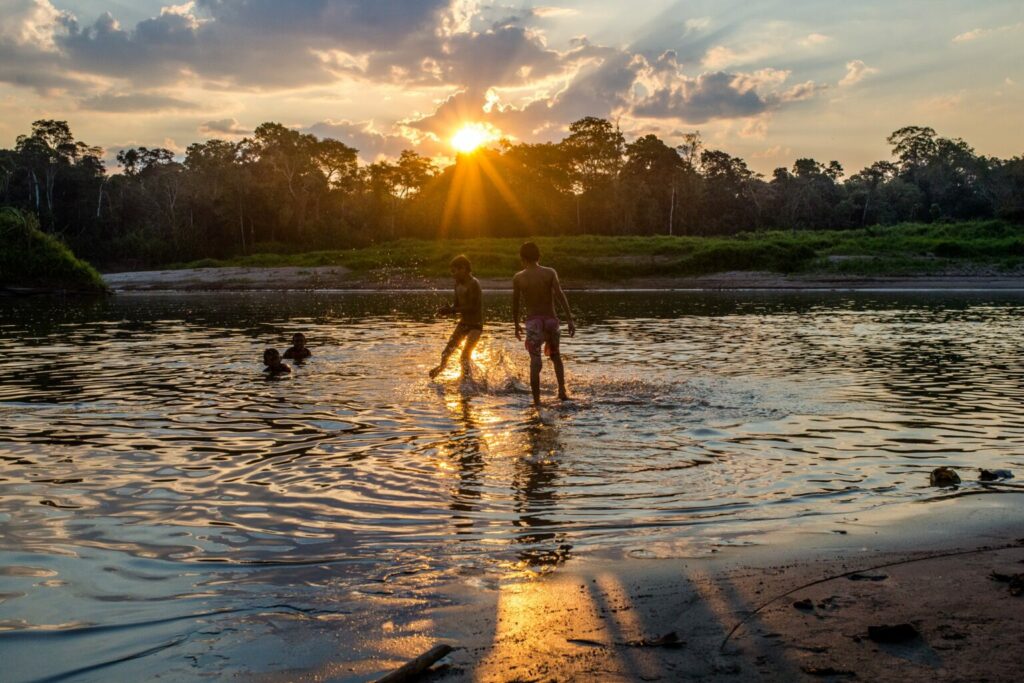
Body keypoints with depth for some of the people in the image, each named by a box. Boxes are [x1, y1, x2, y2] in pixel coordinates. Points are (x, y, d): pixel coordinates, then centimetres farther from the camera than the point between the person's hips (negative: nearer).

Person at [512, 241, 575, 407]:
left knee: (535, 363, -1)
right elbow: (560, 295, -11)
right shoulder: (550, 273, -1)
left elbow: (515, 303, 4)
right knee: (555, 356, 22)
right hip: (551, 319, 1)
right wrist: (570, 319, -12)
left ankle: (537, 401, -5)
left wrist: (516, 325, 17)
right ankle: (562, 390, 7)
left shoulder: (518, 278, -1)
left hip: (532, 321, -1)